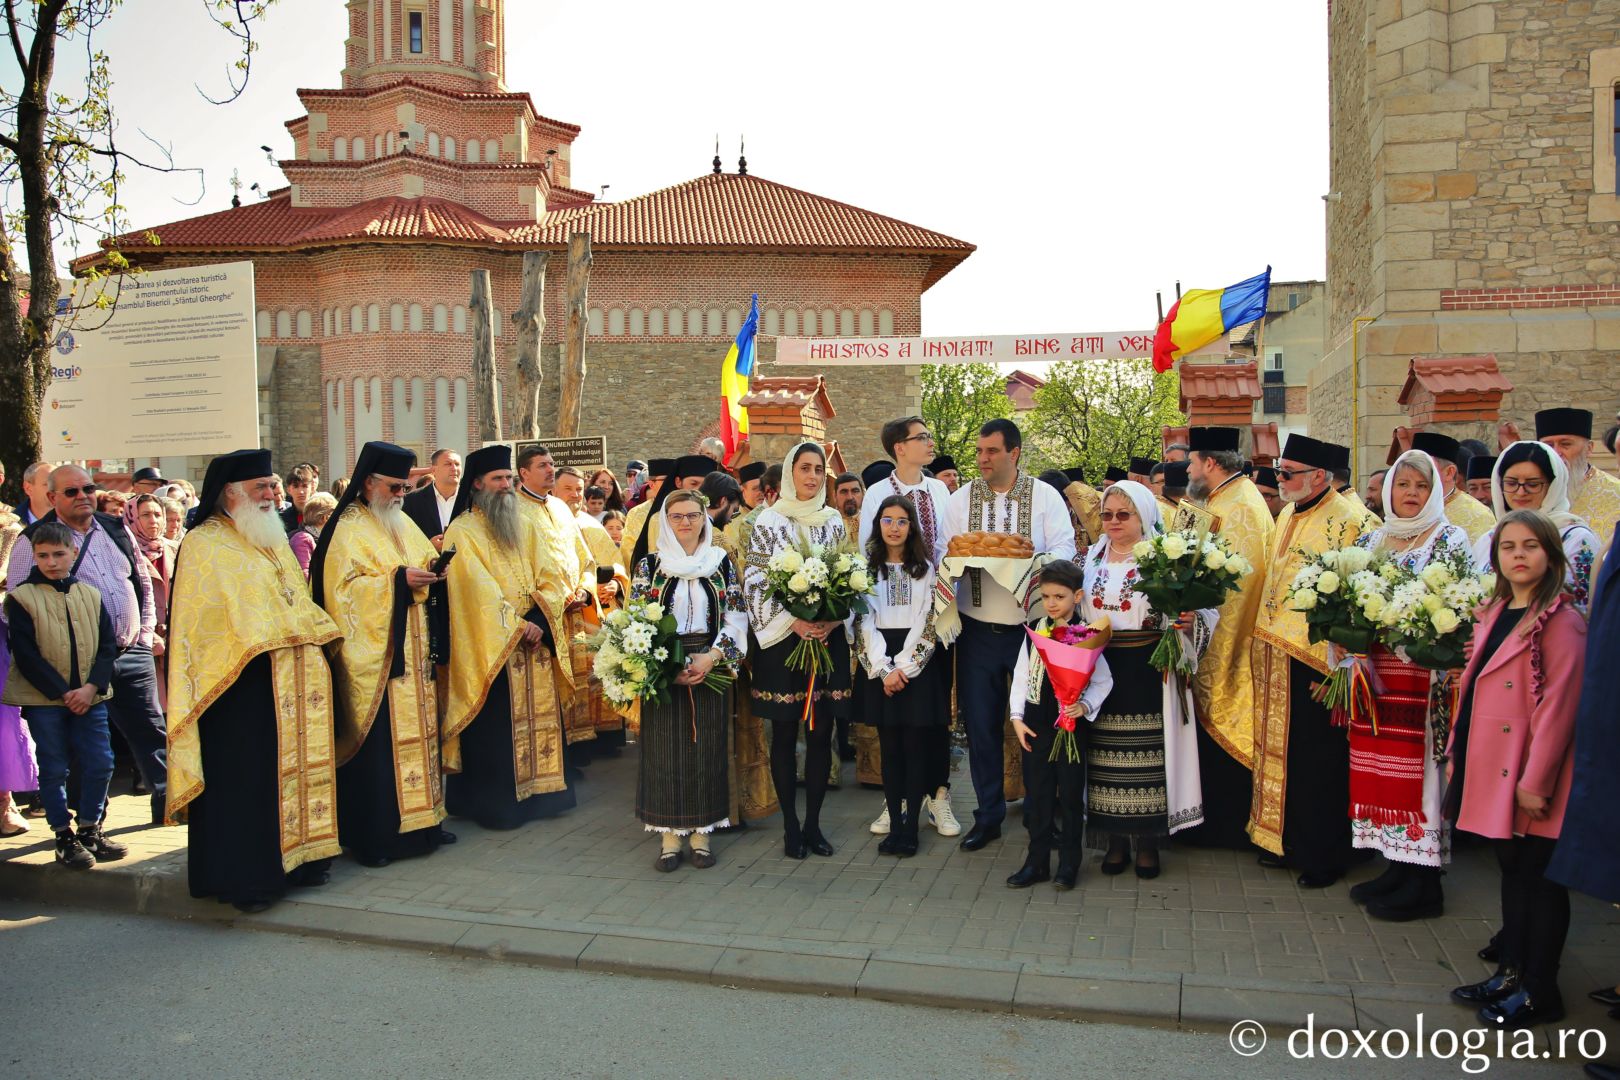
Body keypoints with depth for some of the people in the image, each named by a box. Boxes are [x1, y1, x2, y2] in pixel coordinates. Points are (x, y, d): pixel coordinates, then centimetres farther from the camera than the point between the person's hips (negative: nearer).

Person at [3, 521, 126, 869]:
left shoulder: (91, 595, 8)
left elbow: (108, 645, 6)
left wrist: (92, 686, -9)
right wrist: (62, 692, -14)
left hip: (89, 697, 3)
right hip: (43, 698, -3)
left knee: (100, 764, 2)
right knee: (54, 769, 3)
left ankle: (89, 830, 17)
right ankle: (65, 838, 13)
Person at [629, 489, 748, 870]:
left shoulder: (721, 562, 6)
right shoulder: (649, 565, 3)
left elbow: (735, 616, 1)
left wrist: (711, 657, -14)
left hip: (710, 668, 1)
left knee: (707, 748, 4)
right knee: (665, 749, 1)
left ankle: (701, 832, 14)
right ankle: (670, 835, 10)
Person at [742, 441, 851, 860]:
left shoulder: (834, 521, 9)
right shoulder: (768, 521, -1)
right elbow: (755, 583, -6)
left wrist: (832, 620, -9)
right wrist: (792, 621, -16)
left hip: (827, 637, 3)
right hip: (782, 639, -3)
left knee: (821, 734, 5)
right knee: (784, 735, 3)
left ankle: (813, 823, 16)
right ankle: (790, 825, 14)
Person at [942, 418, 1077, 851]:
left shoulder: (1045, 497, 1)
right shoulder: (960, 499, 8)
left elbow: (1064, 551, -9)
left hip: (1031, 626, -2)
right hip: (978, 630, 2)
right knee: (980, 723, 5)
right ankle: (988, 815, 19)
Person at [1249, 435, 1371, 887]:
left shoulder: (1348, 522, -14)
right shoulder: (1287, 515, 12)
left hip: (1315, 660, -8)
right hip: (1275, 659, 8)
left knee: (1317, 763, 3)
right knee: (1280, 750, 15)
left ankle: (1324, 856, 16)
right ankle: (1286, 840, 28)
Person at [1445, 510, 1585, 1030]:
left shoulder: (1560, 622, -14)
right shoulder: (1493, 615, 11)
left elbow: (1559, 706, -18)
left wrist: (1535, 780, -18)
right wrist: (1458, 753, 12)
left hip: (1533, 774, -8)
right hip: (1494, 771, 8)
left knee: (1539, 878, 4)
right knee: (1512, 870, 17)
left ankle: (1539, 991, 16)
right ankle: (1511, 972, 29)